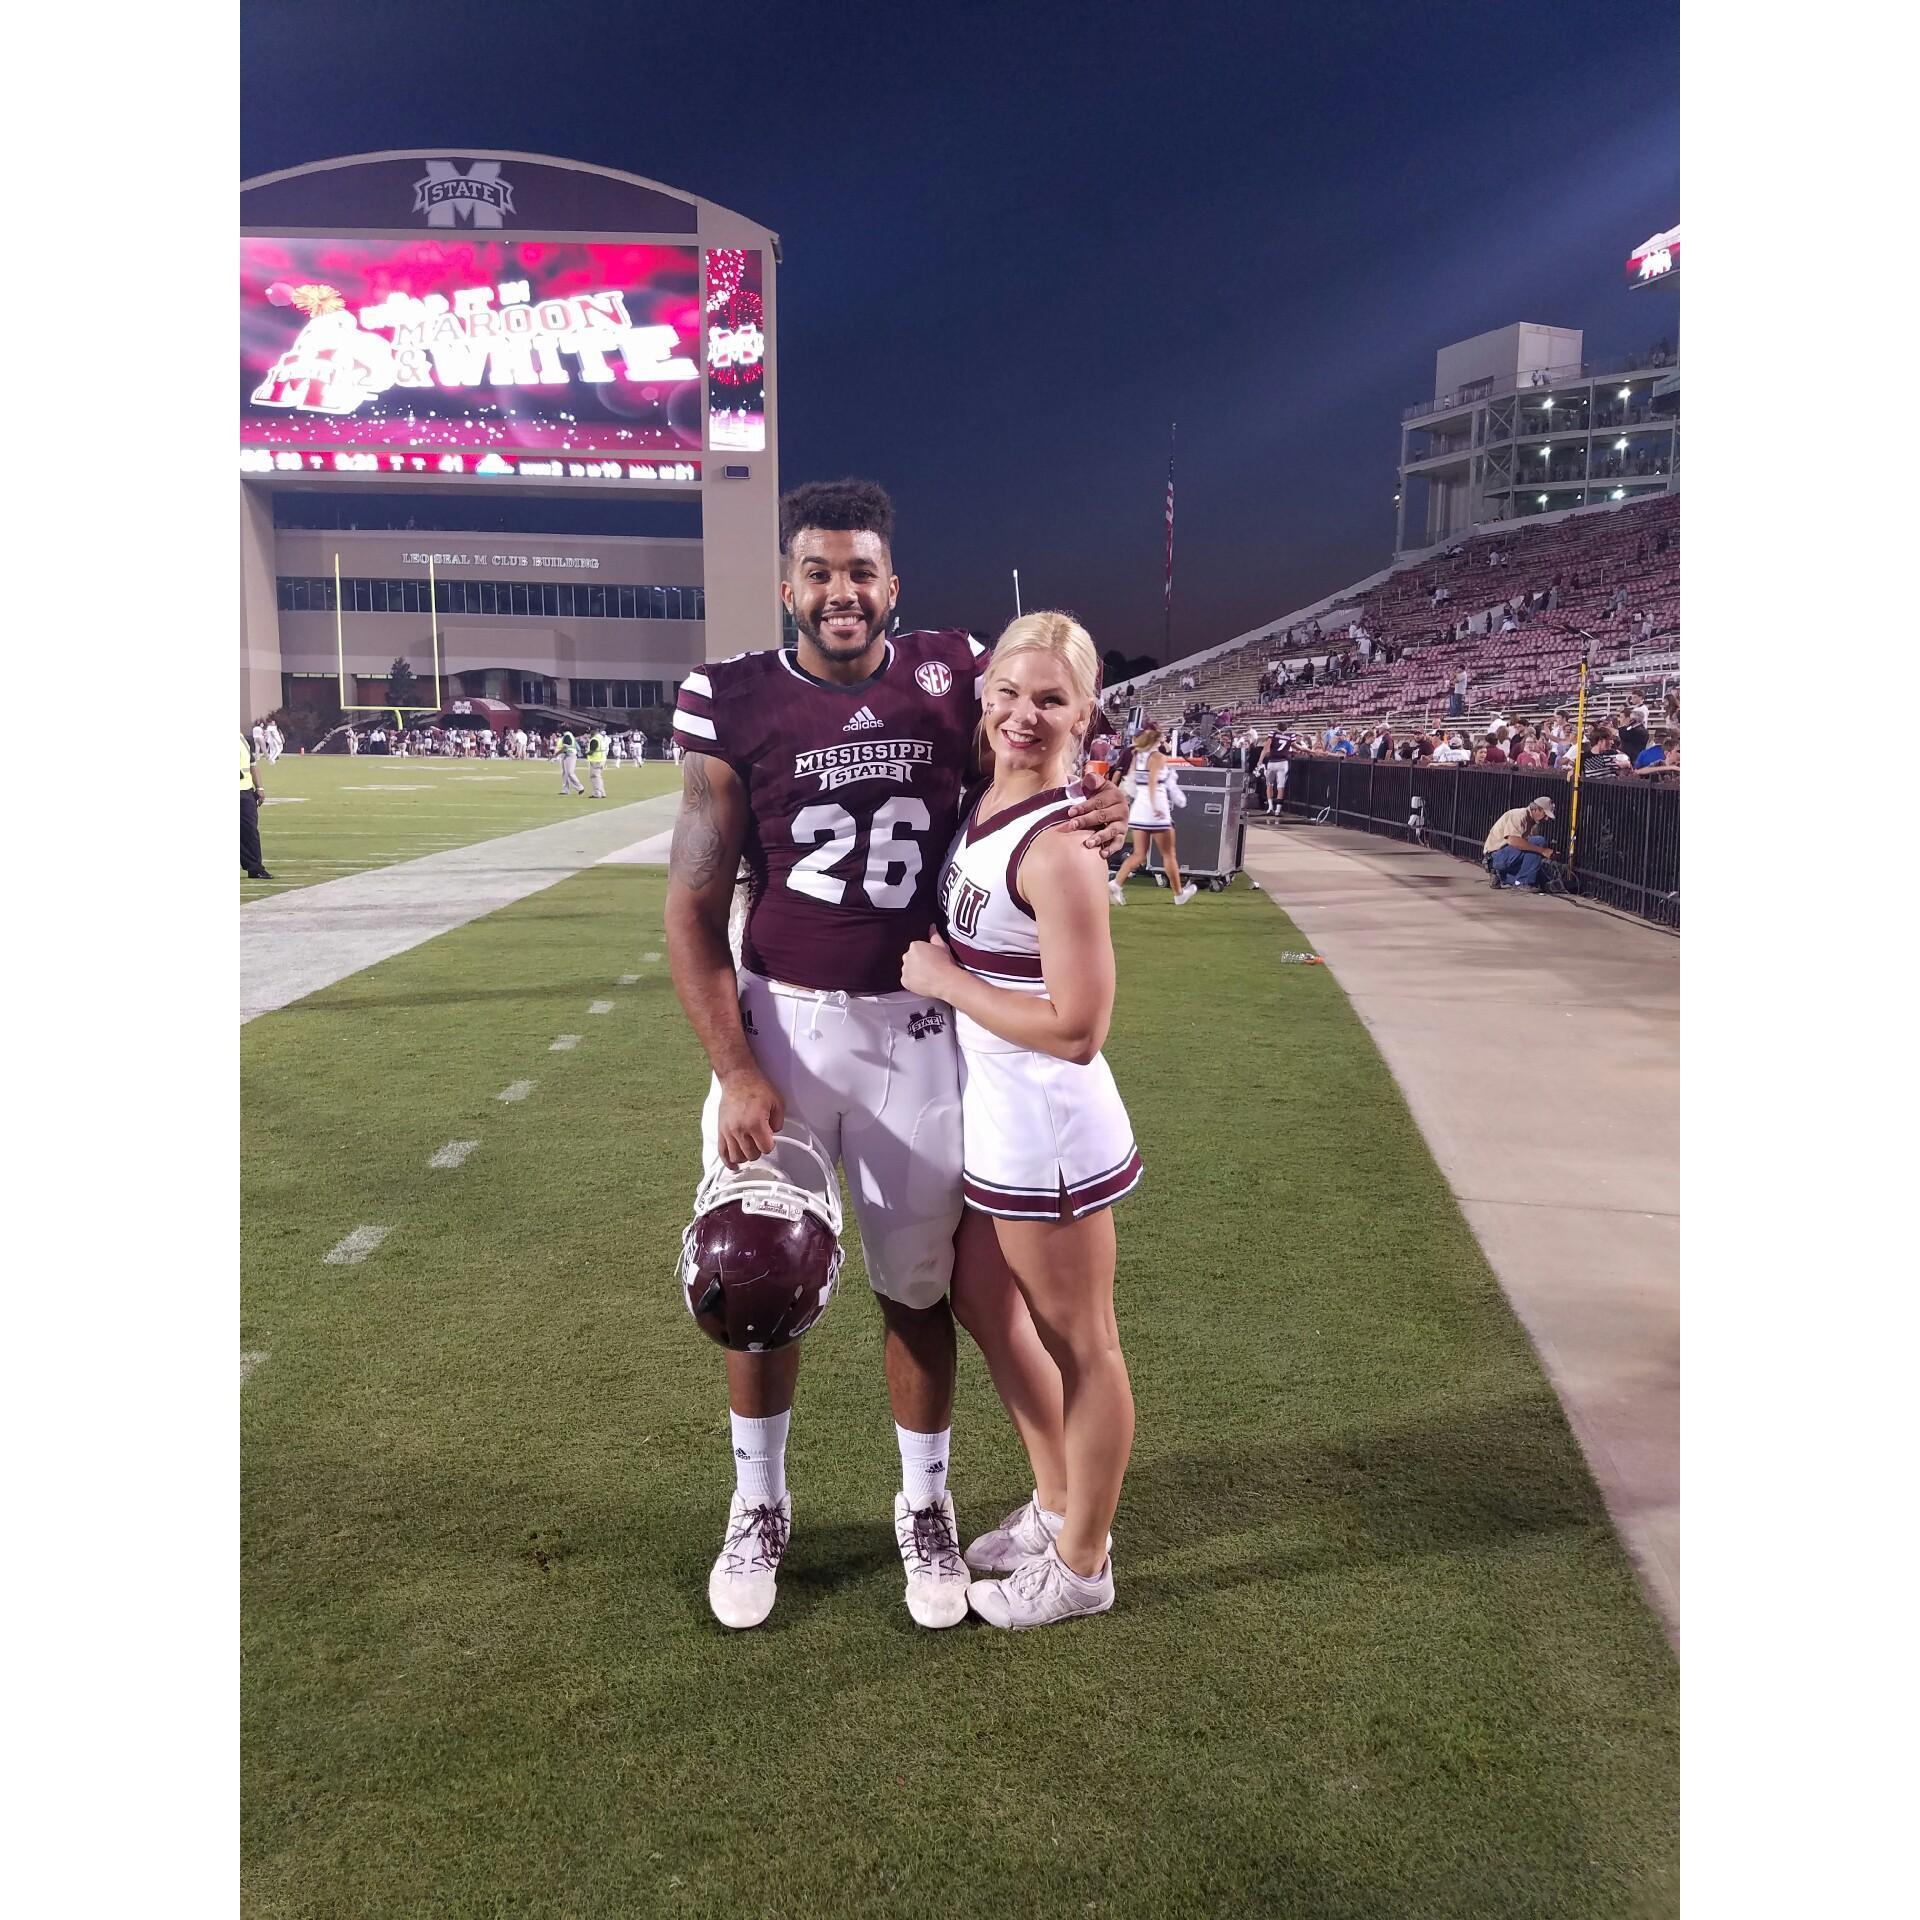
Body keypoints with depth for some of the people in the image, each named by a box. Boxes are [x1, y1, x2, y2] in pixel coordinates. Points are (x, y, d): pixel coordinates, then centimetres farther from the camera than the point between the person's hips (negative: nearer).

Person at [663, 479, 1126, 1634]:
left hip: (915, 1028, 1)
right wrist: (736, 1069, -13)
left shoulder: (952, 681, -2)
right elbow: (694, 905, -5)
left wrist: (1091, 816, -11)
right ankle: (760, 1509, 36)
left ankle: (927, 1509, 35)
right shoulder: (738, 705, -6)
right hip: (779, 1022, 0)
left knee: (919, 1284, 13)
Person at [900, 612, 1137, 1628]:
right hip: (993, 1117, 10)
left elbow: (1077, 1027, -26)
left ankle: (1081, 1565, 33)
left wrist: (943, 978, -18)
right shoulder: (984, 802, 3)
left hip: (1047, 1130, -10)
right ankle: (1056, 1503, 46)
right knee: (983, 1302, 25)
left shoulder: (1054, 845, -24)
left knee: (1078, 1343, 10)